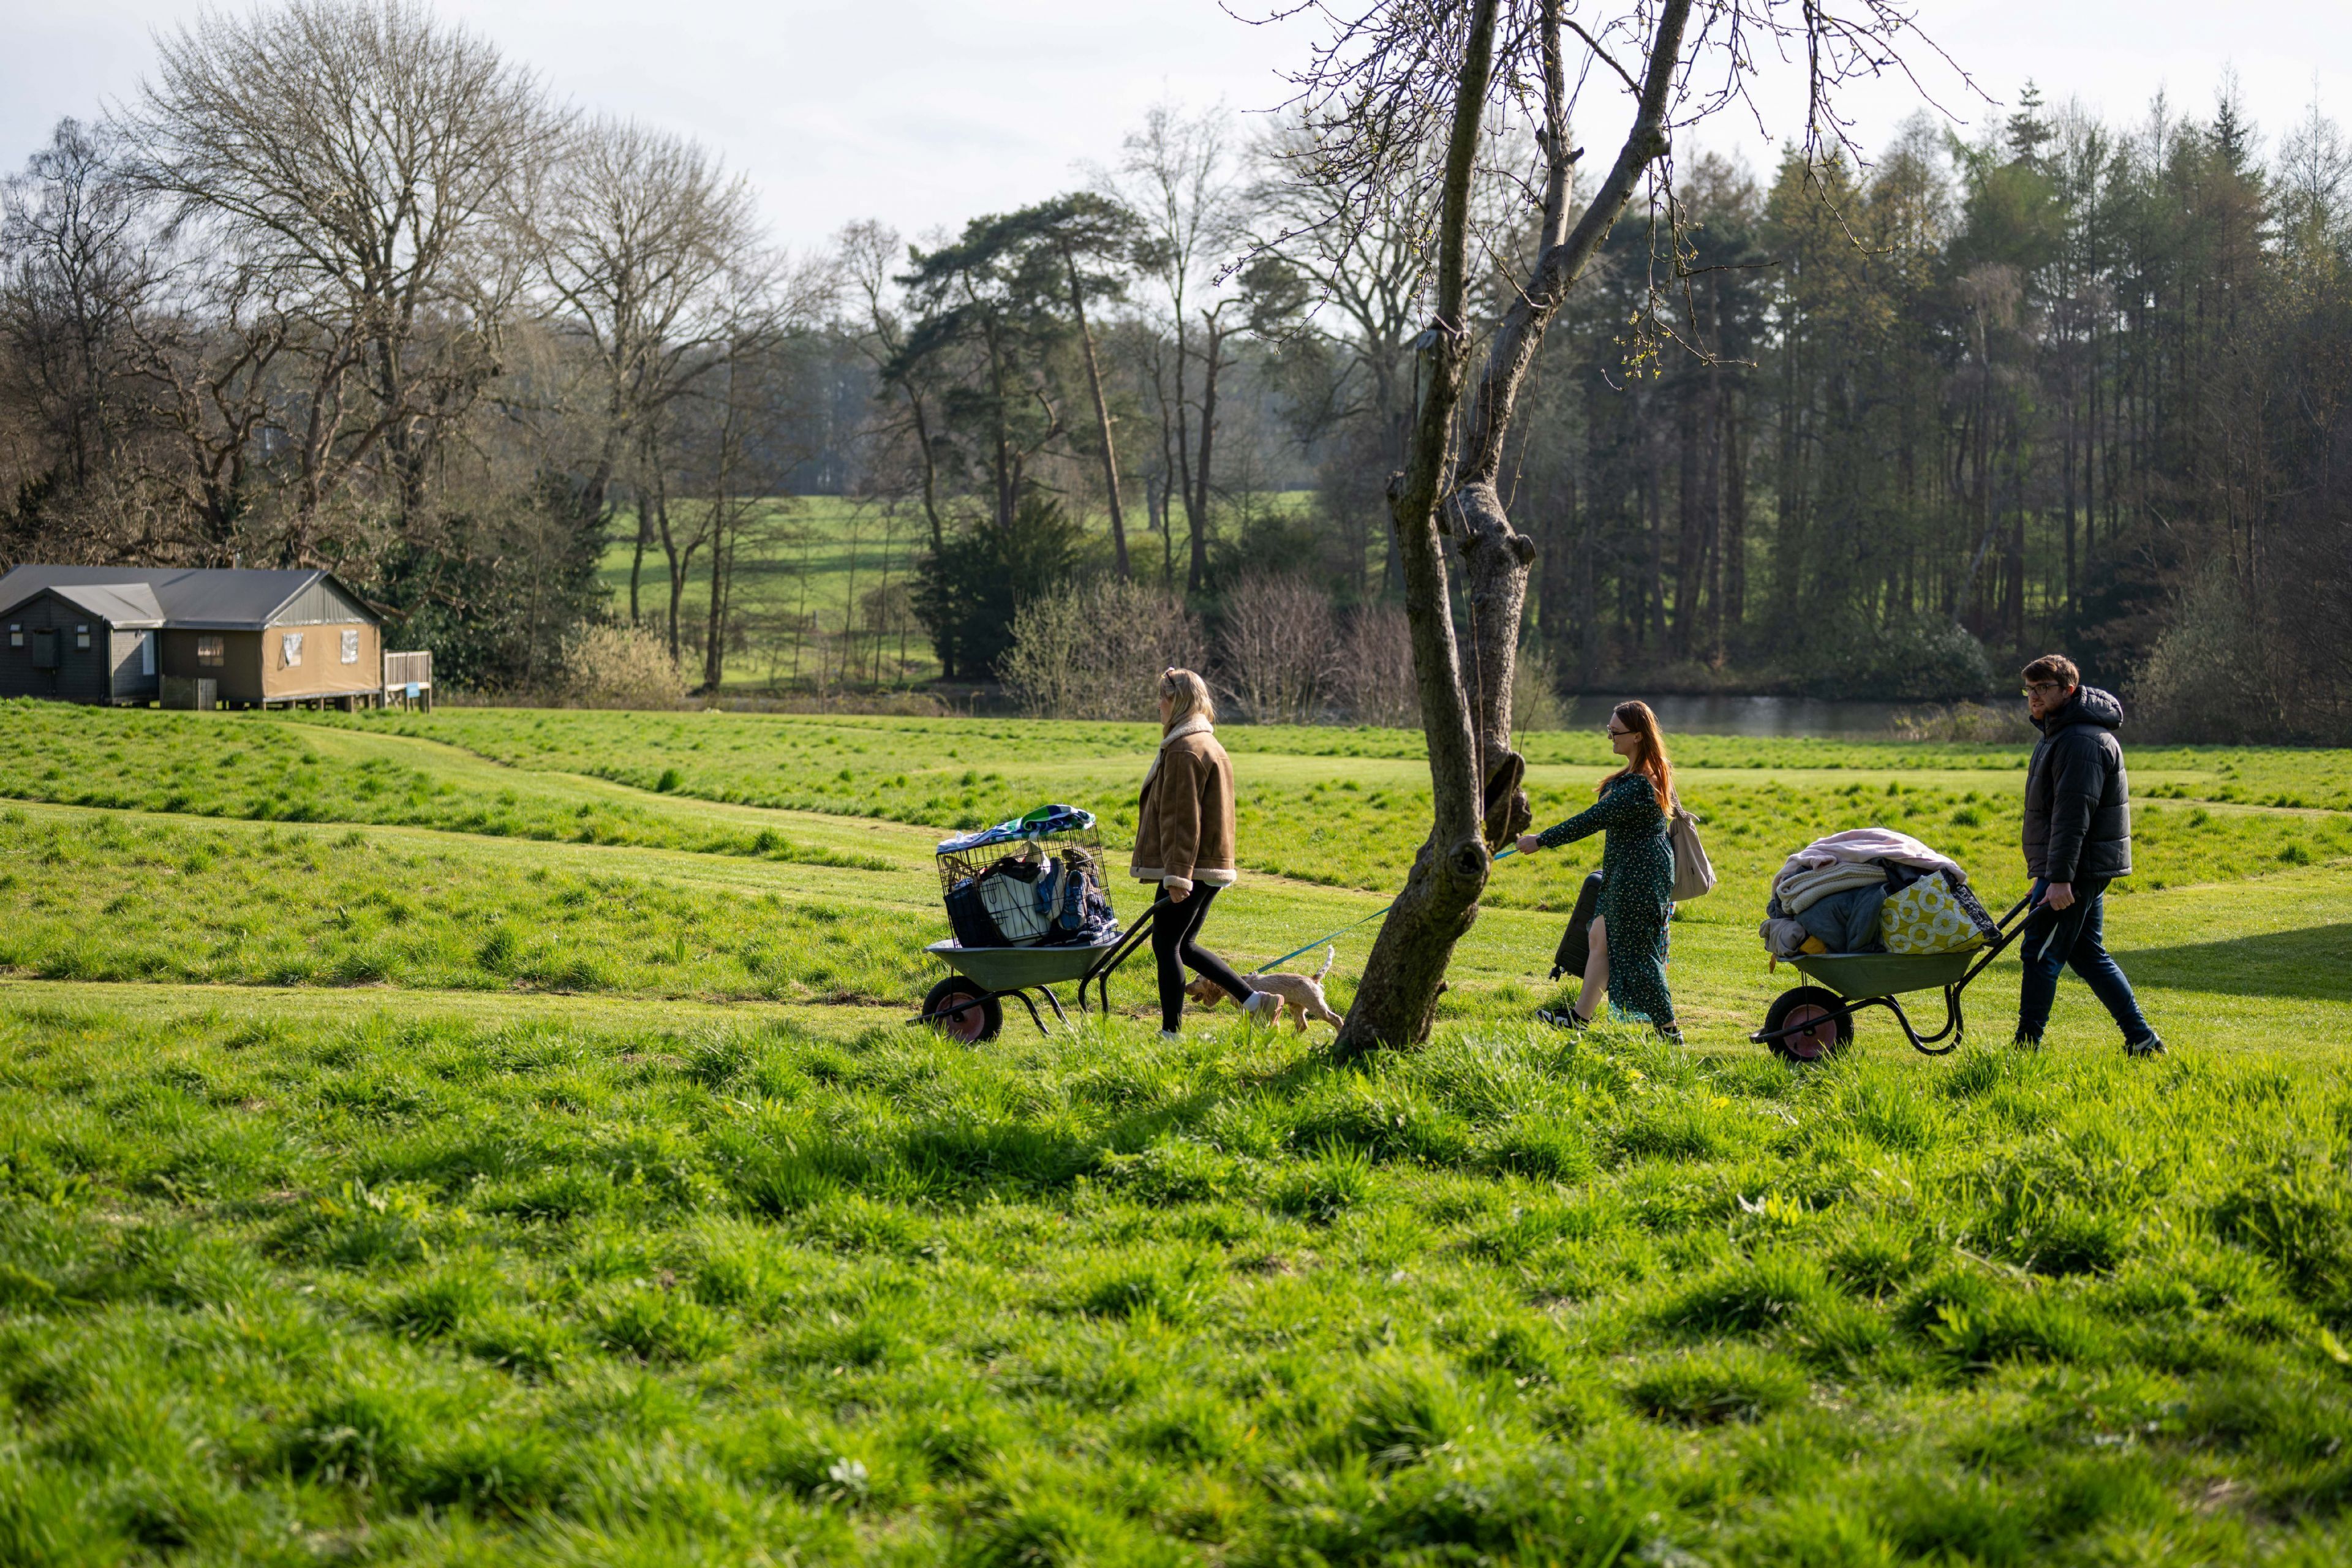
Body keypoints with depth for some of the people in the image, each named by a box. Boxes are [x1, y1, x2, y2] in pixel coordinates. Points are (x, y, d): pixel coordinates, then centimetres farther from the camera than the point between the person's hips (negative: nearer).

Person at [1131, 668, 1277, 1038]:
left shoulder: (1184, 751, -14)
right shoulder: (1210, 745, 17)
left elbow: (1182, 817, -19)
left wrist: (1177, 874, -22)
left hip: (1188, 867, -10)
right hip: (1212, 867, 10)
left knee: (1166, 945, -2)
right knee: (1182, 946, 16)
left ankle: (1171, 1032, 1)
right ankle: (1254, 1001, 12)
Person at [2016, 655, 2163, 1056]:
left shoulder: (2083, 741, -17)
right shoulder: (2058, 734, 17)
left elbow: (2073, 816, -24)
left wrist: (2060, 878, -29)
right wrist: (2046, 876, 24)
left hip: (2077, 870, -11)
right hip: (2086, 870, 11)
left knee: (2040, 952, -7)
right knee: (2088, 954, 14)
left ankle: (2027, 1048, -3)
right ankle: (2141, 1039, 16)